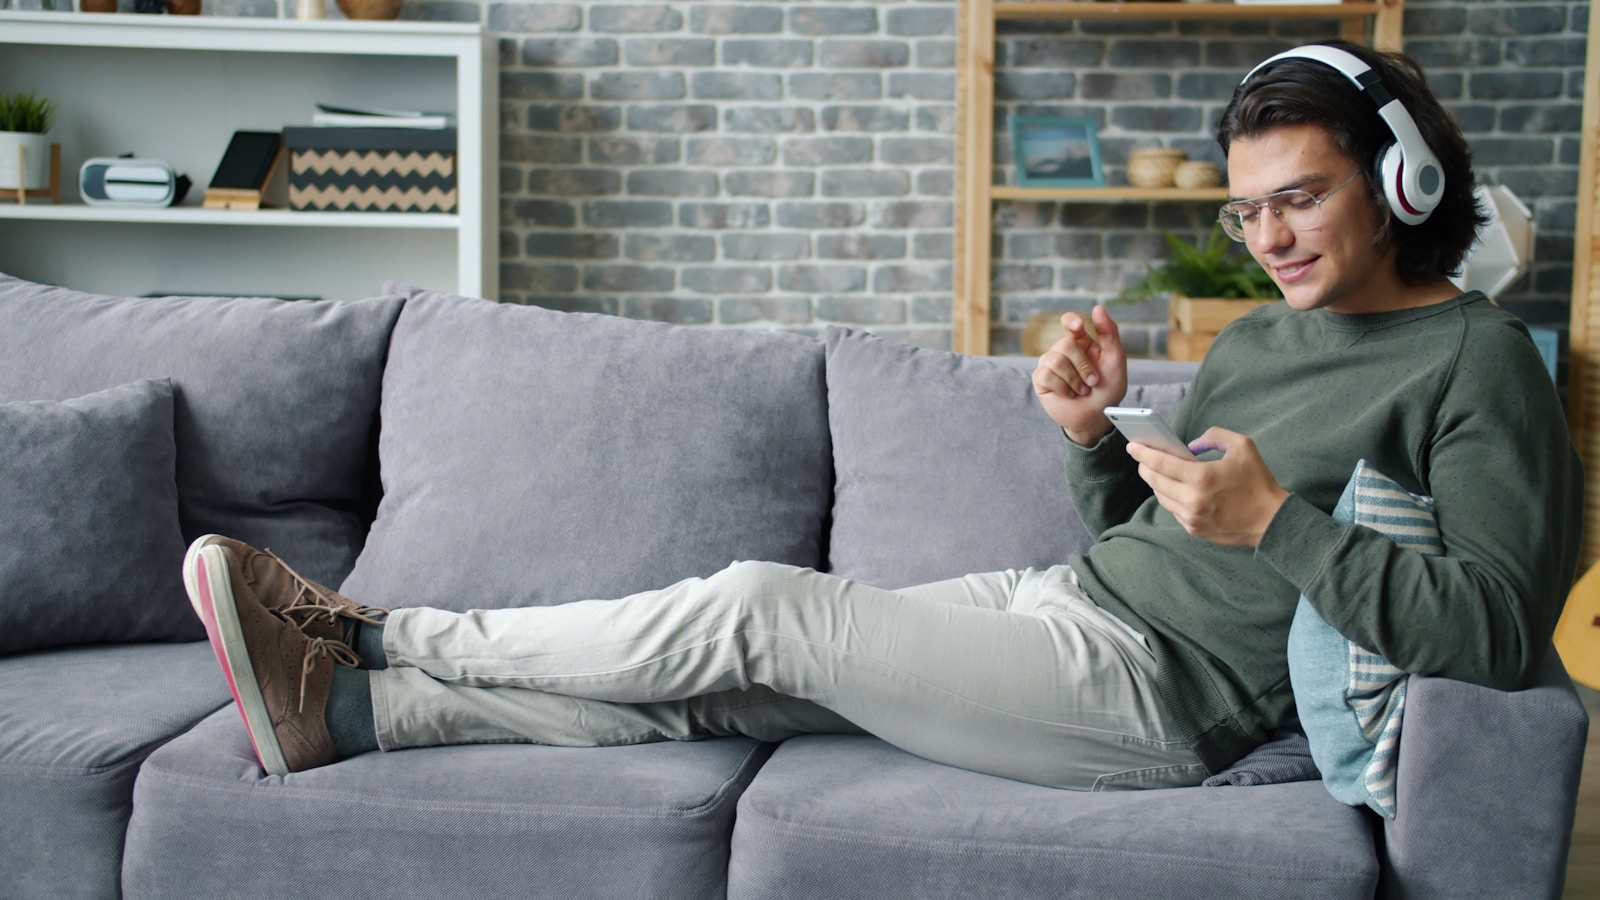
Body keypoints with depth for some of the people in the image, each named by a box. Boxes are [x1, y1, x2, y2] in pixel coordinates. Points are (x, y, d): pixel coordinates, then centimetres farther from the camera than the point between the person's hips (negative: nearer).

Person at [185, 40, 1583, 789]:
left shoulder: (1476, 364, -8)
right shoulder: (1256, 338, 16)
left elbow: (1493, 632, -19)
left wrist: (1277, 521, -25)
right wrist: (1092, 433, -1)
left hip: (1154, 692, -8)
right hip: (1060, 601, 8)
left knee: (767, 607, -14)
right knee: (719, 681, -4)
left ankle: (379, 635, -2)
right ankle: (345, 706, -2)